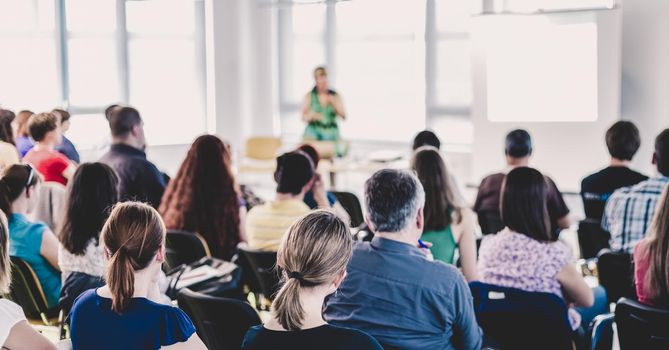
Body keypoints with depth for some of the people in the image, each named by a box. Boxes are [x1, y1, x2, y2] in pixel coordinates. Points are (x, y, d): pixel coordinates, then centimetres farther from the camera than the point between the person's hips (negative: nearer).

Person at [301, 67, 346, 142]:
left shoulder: (335, 96, 7)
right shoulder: (309, 96, 3)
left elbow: (343, 117, 4)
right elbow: (303, 118, 3)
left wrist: (334, 103, -9)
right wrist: (311, 115, -18)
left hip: (331, 136, 2)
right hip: (313, 136, -2)